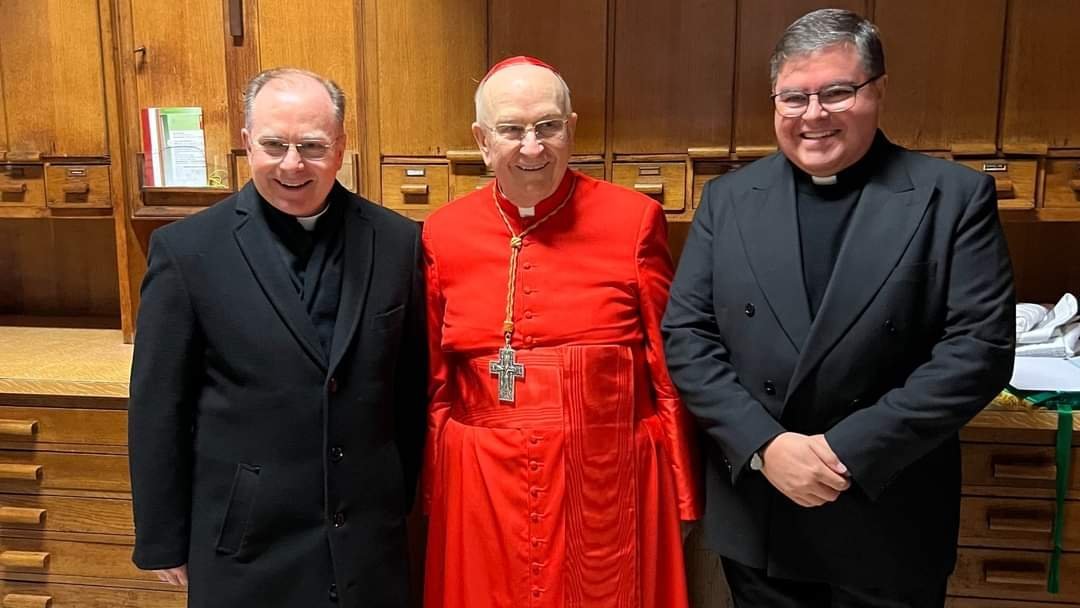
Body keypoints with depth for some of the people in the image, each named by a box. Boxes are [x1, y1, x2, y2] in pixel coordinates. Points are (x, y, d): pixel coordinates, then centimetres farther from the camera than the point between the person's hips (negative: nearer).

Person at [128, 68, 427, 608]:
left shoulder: (397, 241, -4)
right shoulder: (186, 249, -9)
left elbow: (413, 388, 3)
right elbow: (158, 410, -4)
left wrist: (401, 503, 9)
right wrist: (164, 542, 0)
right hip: (245, 548, -1)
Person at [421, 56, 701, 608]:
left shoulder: (634, 220, -6)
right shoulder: (443, 234, -1)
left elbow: (668, 367, -1)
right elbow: (435, 383, 7)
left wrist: (681, 492, 2)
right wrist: (435, 490, 10)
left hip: (608, 482, -1)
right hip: (483, 490, 2)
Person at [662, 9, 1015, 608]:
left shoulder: (955, 197, -5)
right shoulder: (728, 198, 0)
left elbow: (979, 348, -11)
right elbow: (685, 335, -3)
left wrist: (849, 449, -17)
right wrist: (764, 445, -14)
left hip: (890, 523, -1)